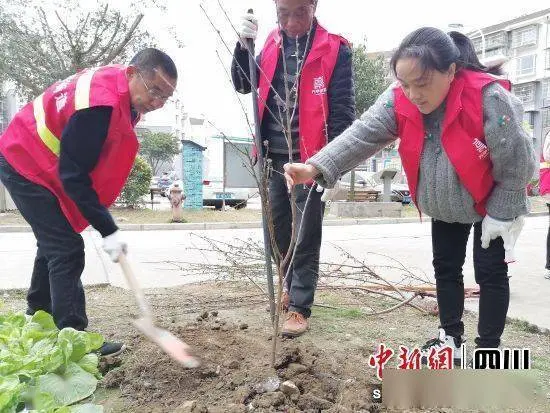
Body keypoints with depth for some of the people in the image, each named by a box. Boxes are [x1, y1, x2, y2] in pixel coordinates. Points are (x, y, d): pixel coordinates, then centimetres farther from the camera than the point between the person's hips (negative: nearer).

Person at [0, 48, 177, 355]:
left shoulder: (119, 89, -4)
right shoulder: (100, 104, -34)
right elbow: (73, 174, -31)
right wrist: (108, 230, -29)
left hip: (36, 162, 10)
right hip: (25, 165, -10)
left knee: (55, 243, 21)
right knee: (67, 250, -14)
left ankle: (39, 314, 41)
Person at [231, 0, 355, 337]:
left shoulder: (335, 49, -8)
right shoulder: (272, 43, 8)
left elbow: (343, 110, -10)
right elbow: (242, 85, 12)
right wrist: (244, 45, -4)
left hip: (311, 157, -5)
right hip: (274, 156, 6)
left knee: (306, 237, 2)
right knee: (278, 230, 16)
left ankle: (300, 306, 13)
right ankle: (292, 287, 36)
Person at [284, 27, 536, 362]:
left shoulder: (490, 98, -34)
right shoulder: (399, 100, -20)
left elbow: (517, 162, -23)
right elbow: (362, 135, -30)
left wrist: (499, 213, -15)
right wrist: (316, 167, -44)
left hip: (492, 205, -4)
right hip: (445, 207, 5)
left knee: (491, 274, 3)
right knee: (445, 268, 13)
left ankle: (489, 353, 19)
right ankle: (450, 339, 31)